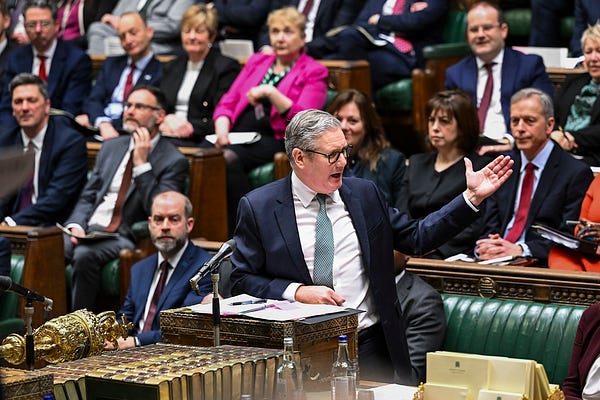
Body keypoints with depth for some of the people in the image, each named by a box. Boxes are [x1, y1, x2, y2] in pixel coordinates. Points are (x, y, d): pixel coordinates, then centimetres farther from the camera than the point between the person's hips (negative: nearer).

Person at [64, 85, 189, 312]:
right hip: (90, 229, 5)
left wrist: (141, 164, -14)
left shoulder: (173, 161, -1)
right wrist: (76, 225, -3)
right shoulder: (111, 147, 19)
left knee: (84, 255, -34)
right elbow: (88, 197, 18)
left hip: (127, 238, -5)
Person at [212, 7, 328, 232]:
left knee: (228, 159, -35)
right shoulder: (257, 62, 26)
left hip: (273, 139, -5)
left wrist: (270, 92, -16)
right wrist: (221, 129, -1)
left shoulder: (313, 72, 9)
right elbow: (228, 102, 20)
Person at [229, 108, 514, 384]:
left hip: (369, 344, 3)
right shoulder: (258, 206, 1)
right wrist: (297, 291, -13)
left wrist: (473, 197, 8)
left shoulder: (365, 194, 11)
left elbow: (417, 238, 15)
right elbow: (242, 280, 2)